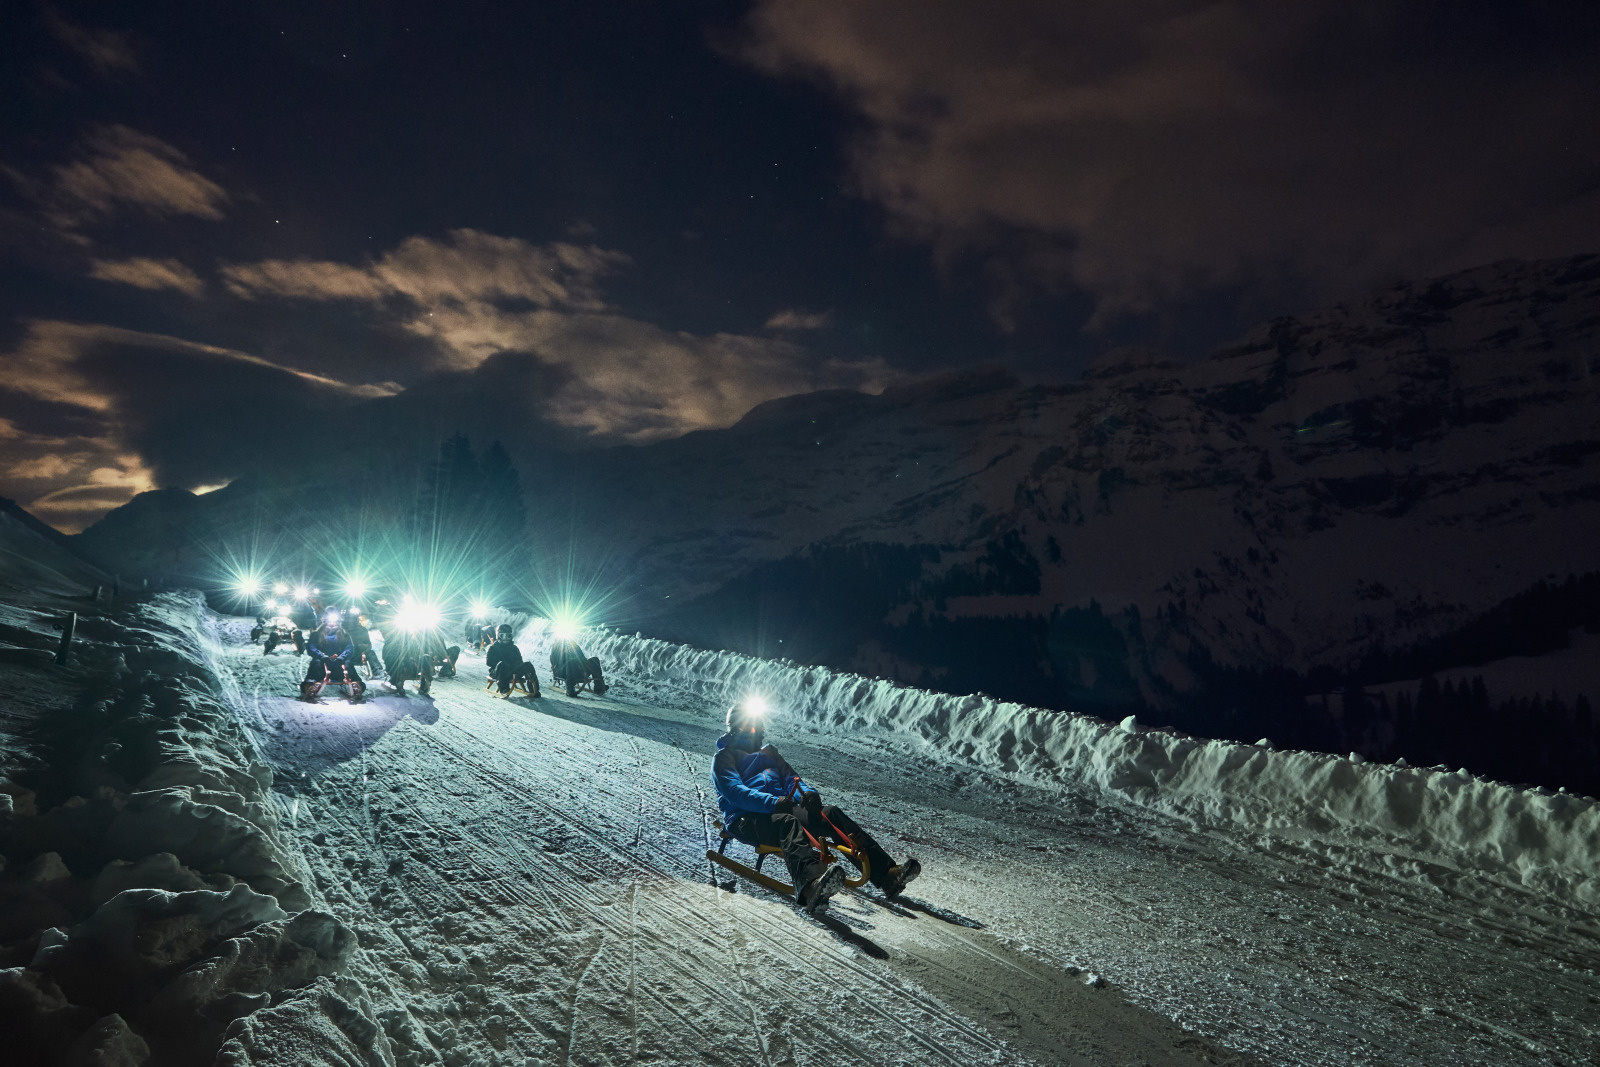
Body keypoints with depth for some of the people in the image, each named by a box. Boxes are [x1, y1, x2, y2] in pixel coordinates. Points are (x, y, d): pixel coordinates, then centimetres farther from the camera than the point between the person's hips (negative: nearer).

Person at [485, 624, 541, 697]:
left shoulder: (514, 648, 22)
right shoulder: (493, 648, 10)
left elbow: (519, 661, 16)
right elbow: (488, 661, -4)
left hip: (512, 671, 4)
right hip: (497, 672, -4)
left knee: (527, 665, -20)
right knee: (502, 665, -39)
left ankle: (533, 691, -30)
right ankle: (504, 690, -44)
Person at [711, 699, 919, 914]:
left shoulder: (768, 753, 31)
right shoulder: (724, 757, 10)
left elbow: (790, 778, 19)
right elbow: (734, 792, -9)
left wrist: (807, 794, -8)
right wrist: (773, 802, -26)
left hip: (781, 807, 6)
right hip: (746, 819, -6)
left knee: (831, 814, -17)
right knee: (788, 823, -38)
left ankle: (886, 874, -30)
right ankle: (811, 888, -69)